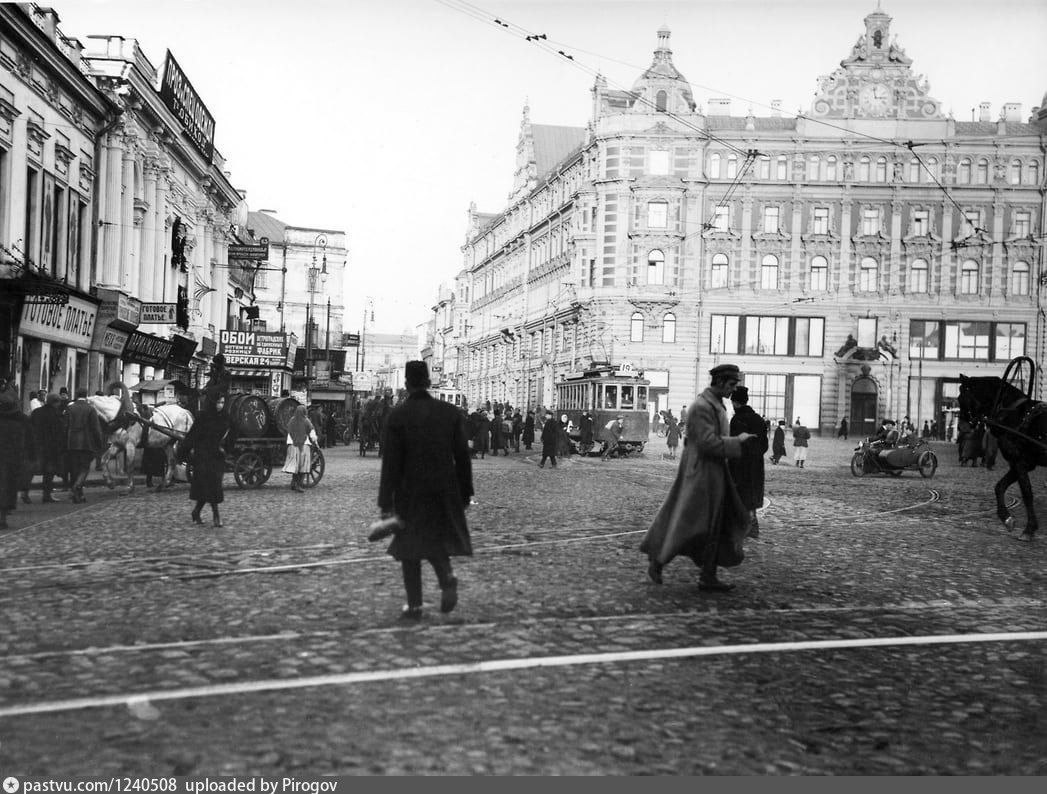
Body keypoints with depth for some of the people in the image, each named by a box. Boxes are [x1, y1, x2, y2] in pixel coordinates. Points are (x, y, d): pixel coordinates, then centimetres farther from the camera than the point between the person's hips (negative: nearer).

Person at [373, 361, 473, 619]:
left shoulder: (397, 415, -9)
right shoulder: (450, 412, 0)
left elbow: (390, 462, -11)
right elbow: (463, 456, 2)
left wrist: (386, 504, -9)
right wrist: (465, 493, 10)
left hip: (410, 493, -2)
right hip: (445, 491, 3)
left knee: (409, 547, 11)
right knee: (437, 538, 19)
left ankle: (414, 605, 11)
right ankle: (446, 576, -9)